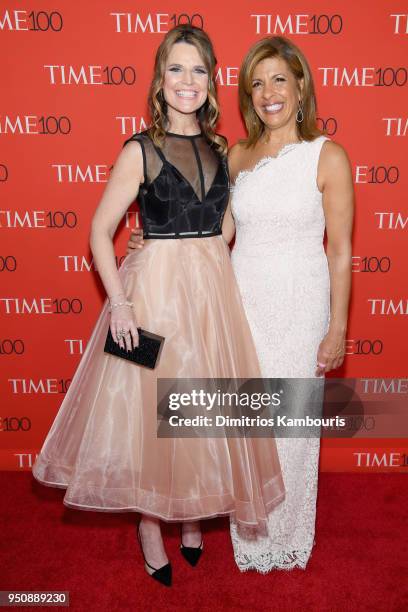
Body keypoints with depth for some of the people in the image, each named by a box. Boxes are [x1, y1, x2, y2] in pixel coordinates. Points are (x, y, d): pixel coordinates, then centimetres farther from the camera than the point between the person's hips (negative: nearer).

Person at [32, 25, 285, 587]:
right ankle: (150, 523, 30)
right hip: (156, 288, -4)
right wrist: (119, 304, -15)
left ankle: (193, 515, 36)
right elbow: (100, 231, -6)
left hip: (214, 288, 5)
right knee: (152, 408, 6)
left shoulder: (220, 149, 9)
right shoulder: (140, 150, -5)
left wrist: (219, 276, 4)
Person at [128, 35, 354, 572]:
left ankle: (287, 537, 37)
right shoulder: (238, 155, 5)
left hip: (299, 306, -3)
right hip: (242, 301, 3)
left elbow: (341, 251, -6)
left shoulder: (328, 156, -7)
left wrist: (337, 329, -6)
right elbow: (222, 230, 10)